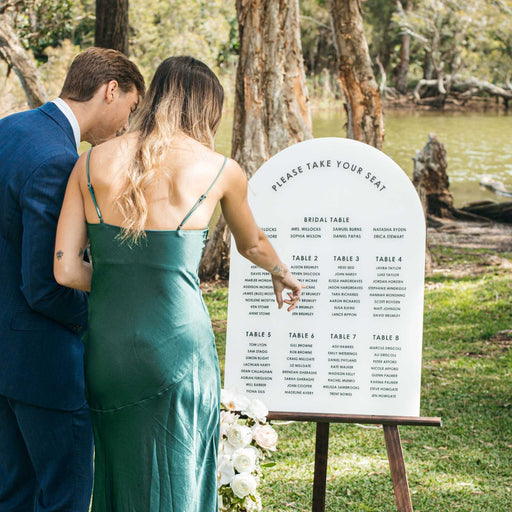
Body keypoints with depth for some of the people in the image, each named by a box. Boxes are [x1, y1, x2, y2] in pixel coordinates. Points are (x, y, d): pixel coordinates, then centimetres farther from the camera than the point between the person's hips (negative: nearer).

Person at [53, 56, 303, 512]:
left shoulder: (91, 164, 2)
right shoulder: (220, 171, -2)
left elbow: (65, 270, -3)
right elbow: (251, 244, 19)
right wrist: (281, 273, 41)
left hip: (106, 348, 3)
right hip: (176, 346, -3)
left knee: (119, 474, 19)